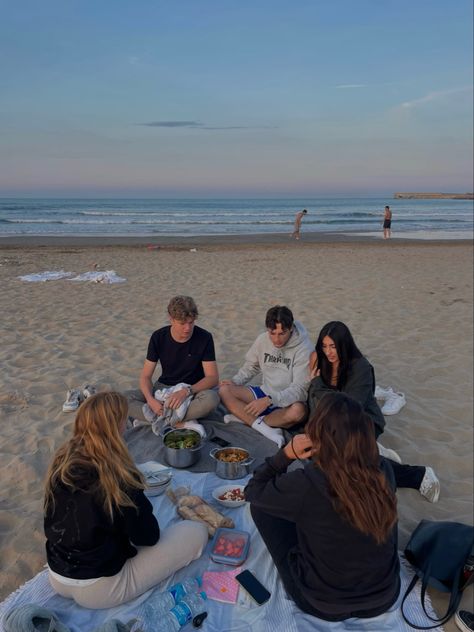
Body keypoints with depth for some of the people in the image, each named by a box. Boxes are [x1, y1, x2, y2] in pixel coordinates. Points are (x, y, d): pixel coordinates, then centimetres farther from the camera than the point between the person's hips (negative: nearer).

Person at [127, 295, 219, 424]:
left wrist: (187, 391, -32)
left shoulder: (204, 338, -12)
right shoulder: (158, 337, -8)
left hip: (194, 389, -2)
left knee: (212, 398, -36)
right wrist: (150, 399, -27)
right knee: (125, 397, -23)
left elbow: (213, 378, -14)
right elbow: (145, 376, -6)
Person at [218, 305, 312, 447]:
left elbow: (300, 389, -23)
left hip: (287, 403, -4)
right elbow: (250, 367, 12)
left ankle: (245, 418, -22)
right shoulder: (263, 340, -3)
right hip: (264, 394, 5)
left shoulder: (303, 349, -19)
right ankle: (264, 427, -27)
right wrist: (235, 381, -8)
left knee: (298, 411, -39)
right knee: (224, 391, -15)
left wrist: (269, 400, -35)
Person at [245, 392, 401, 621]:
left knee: (260, 504, 7)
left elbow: (253, 491, -9)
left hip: (325, 605, -4)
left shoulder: (304, 484, -29)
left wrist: (286, 454, -12)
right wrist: (316, 454, -6)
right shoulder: (384, 470, -16)